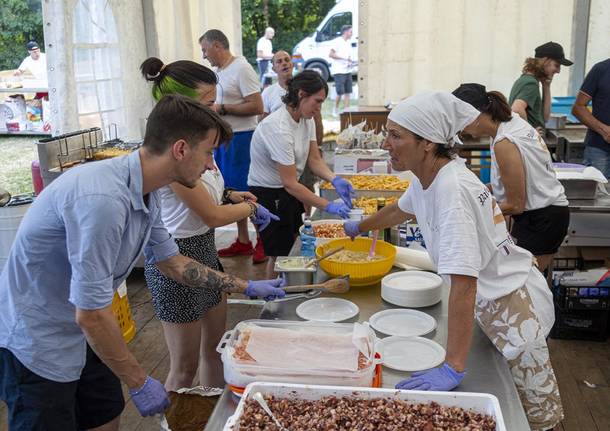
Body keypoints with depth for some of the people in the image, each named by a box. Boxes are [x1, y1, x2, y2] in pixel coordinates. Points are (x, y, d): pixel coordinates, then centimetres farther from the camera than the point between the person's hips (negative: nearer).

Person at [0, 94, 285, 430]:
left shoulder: (145, 193, -4)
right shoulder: (103, 198, -33)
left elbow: (173, 263, 12)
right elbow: (92, 314, -28)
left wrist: (246, 287, 17)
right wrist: (140, 383, -16)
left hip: (80, 335, 8)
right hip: (36, 343, -8)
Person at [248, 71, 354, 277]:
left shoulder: (306, 120, -1)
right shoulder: (278, 129, -29)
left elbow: (314, 159, 1)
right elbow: (290, 183, -29)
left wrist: (335, 180, -18)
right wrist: (329, 206, -29)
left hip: (289, 191, 8)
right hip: (268, 195, -8)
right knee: (280, 254, 1)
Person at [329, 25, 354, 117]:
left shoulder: (349, 42, 16)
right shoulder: (337, 41, -8)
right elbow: (331, 54, -14)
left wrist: (350, 61, 5)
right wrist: (343, 58, -18)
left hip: (347, 71, 8)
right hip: (338, 71, -8)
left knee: (347, 92, 4)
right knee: (340, 93, -8)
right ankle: (336, 110, 11)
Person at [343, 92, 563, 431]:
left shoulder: (453, 190, -31)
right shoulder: (426, 177, -3)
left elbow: (463, 284, -36)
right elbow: (401, 210, 21)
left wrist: (453, 368, -35)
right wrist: (359, 227, 39)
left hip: (511, 304, -8)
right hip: (488, 299, 9)